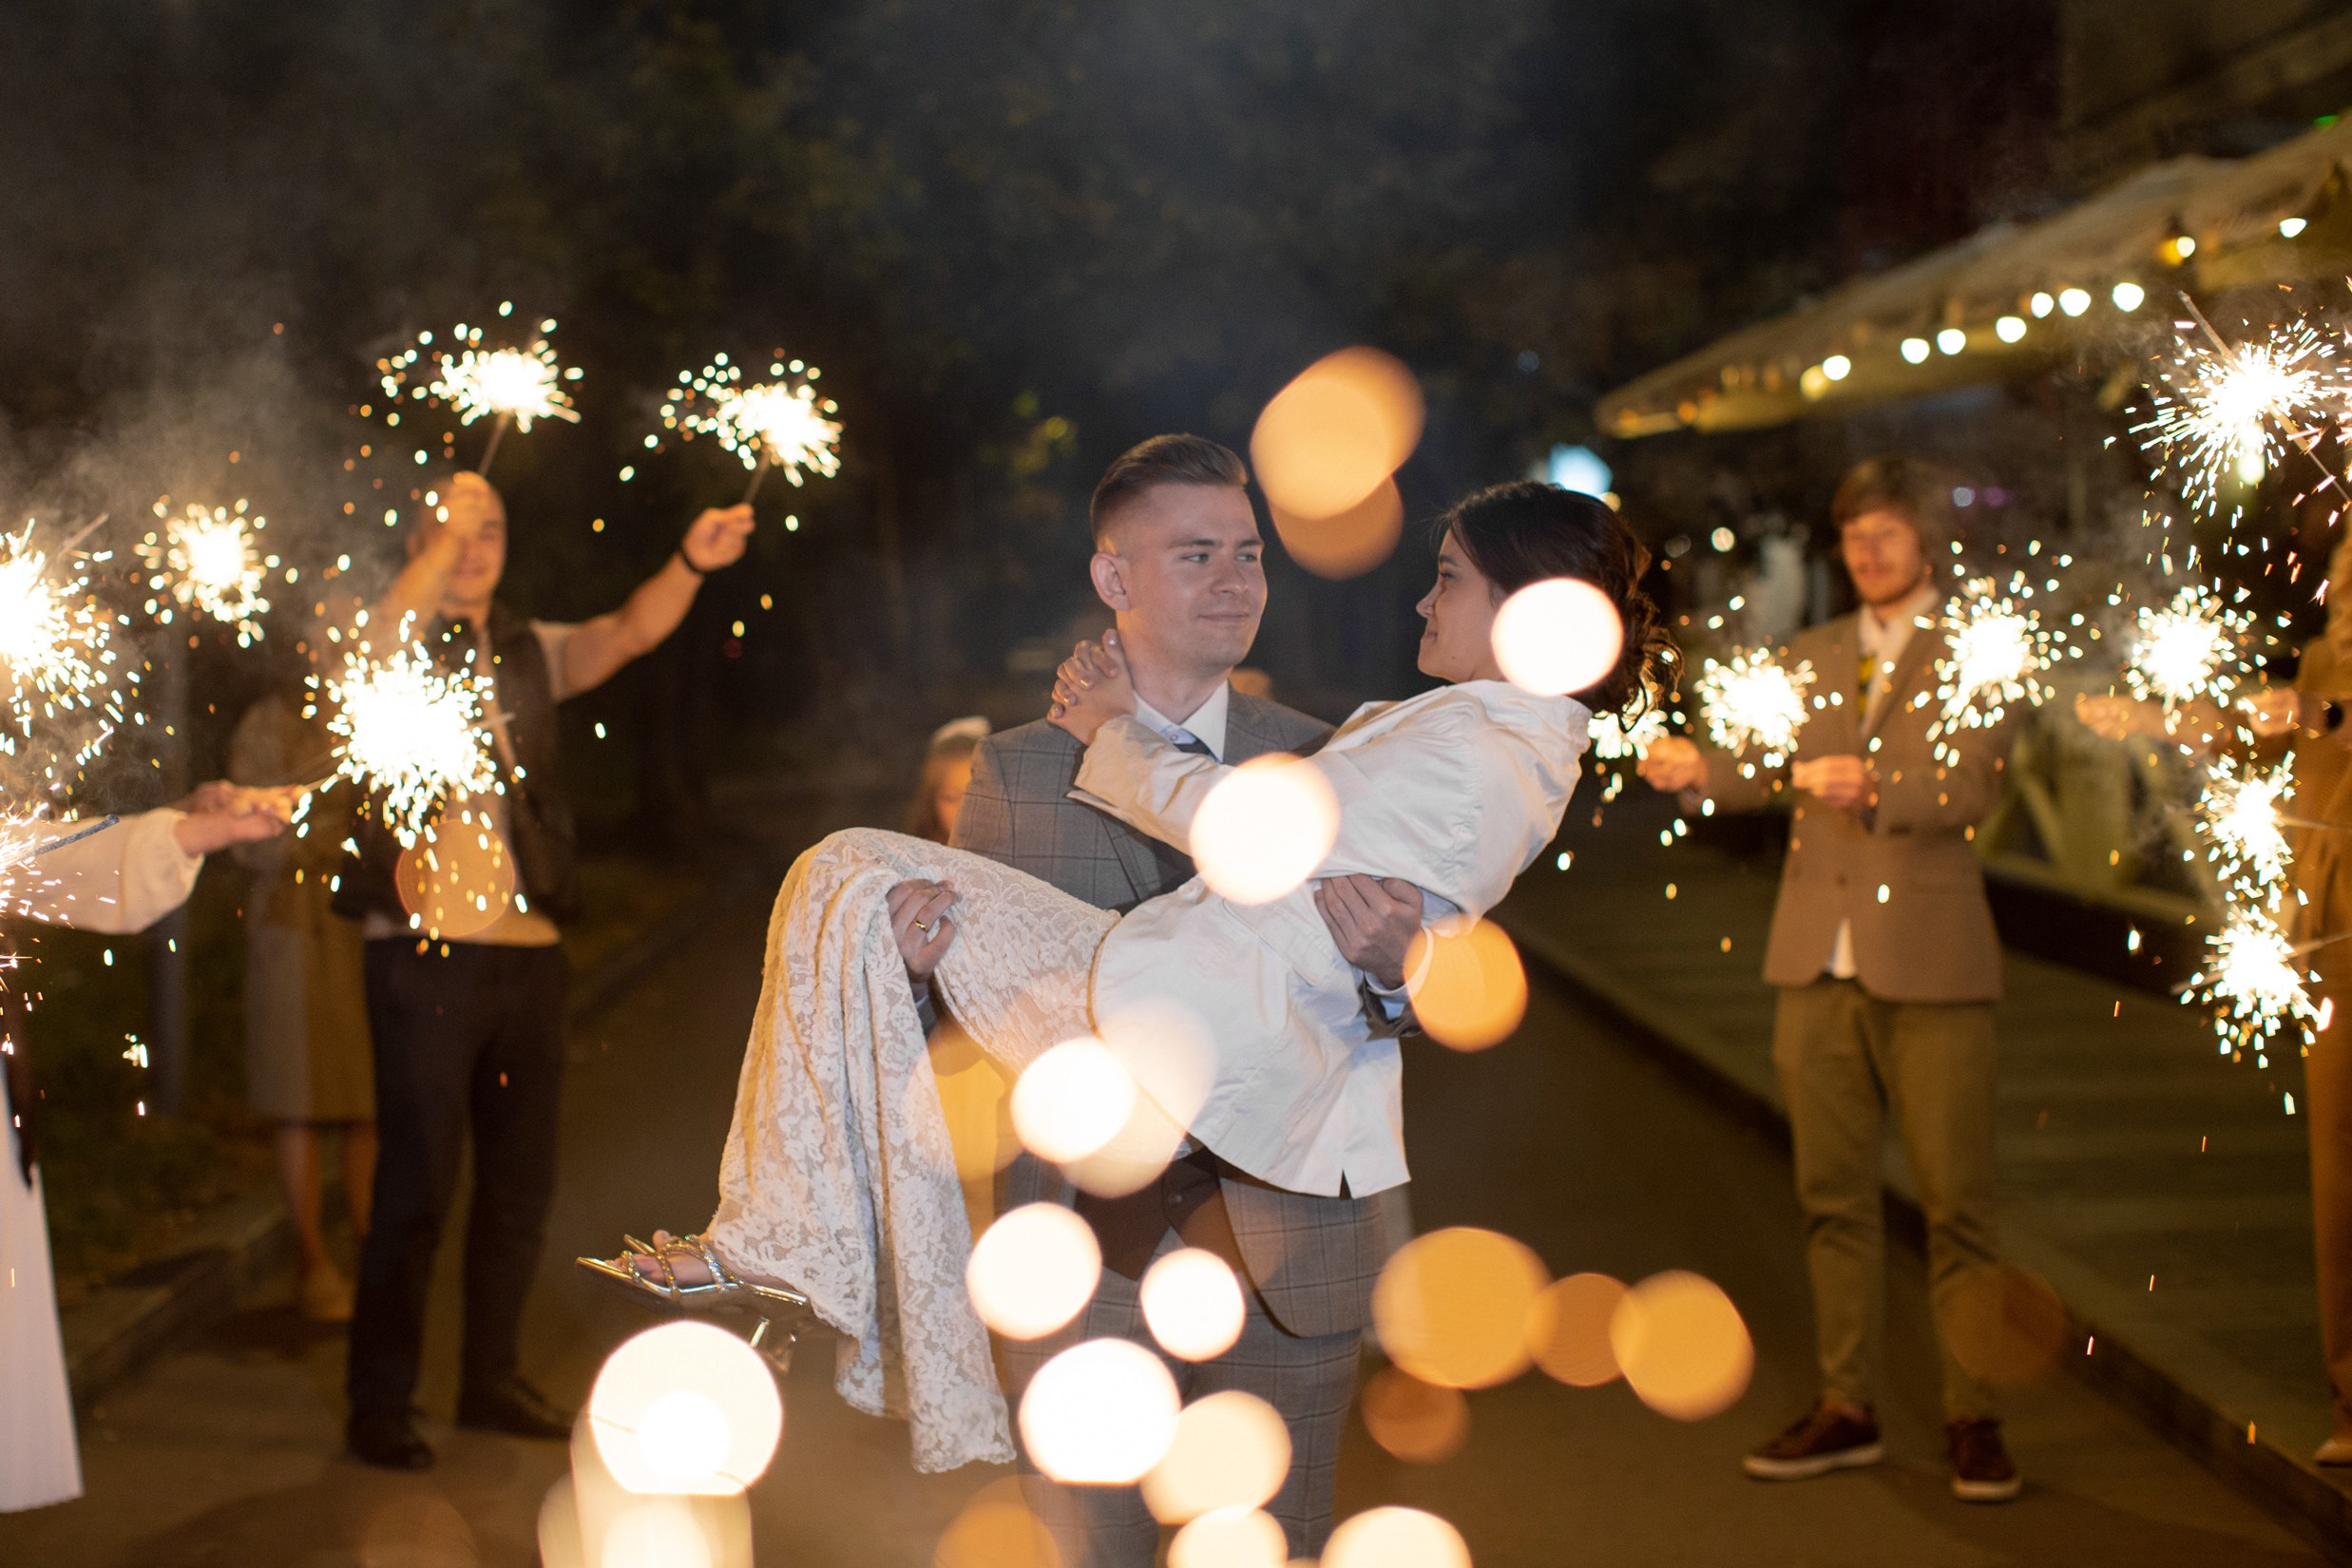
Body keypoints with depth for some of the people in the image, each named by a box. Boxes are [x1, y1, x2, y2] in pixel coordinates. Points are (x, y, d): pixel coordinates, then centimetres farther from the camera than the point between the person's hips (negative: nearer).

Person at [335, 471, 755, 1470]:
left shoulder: (527, 653, 12)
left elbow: (627, 634, -2)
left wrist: (693, 562, -20)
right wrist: (446, 529, -30)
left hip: (527, 950, 5)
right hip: (425, 953, -5)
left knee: (521, 1183, 12)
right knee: (417, 1184, -4)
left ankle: (491, 1381, 26)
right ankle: (379, 1404, 8)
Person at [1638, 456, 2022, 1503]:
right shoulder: (1812, 656, 16)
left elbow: (1972, 790, -13)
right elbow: (1770, 771, 7)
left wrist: (1874, 786, -31)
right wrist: (1700, 770, -14)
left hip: (1930, 965, -4)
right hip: (1820, 965, 5)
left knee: (1955, 1202, -1)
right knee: (1834, 1194, 9)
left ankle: (1974, 1417, 8)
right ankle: (1847, 1408, 18)